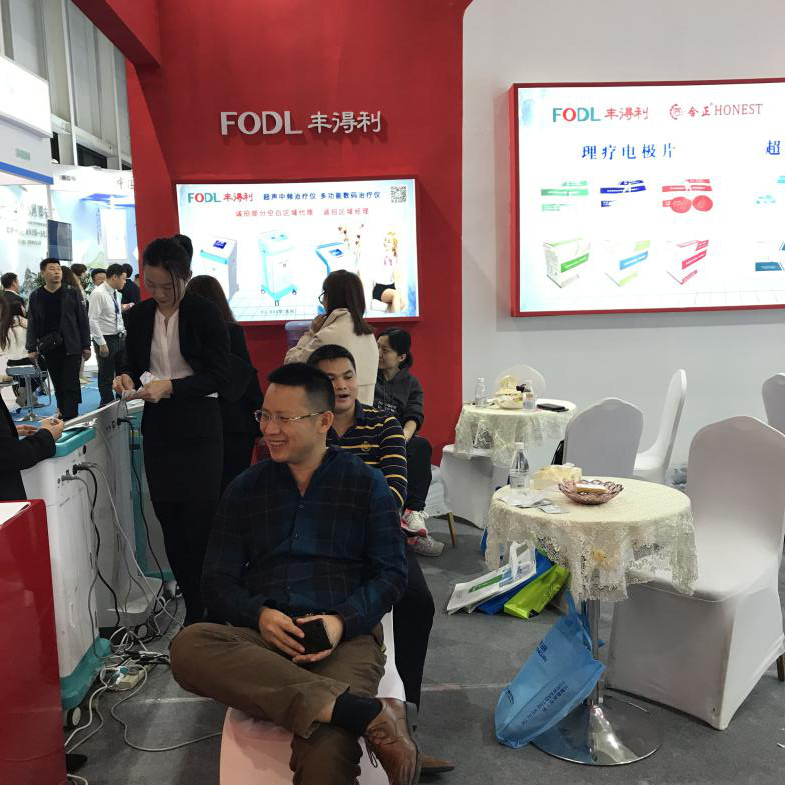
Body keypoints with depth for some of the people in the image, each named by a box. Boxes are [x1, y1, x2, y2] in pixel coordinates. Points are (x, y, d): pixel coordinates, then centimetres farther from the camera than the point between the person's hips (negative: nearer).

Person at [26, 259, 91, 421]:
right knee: (59, 388, 9)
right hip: (49, 349, 3)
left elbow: (82, 320, 2)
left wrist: (86, 346, -1)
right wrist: (32, 348, 1)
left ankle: (70, 419, -7)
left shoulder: (72, 293, 1)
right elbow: (32, 324, 8)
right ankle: (63, 417, 17)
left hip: (71, 348, -2)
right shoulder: (36, 296, 7)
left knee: (70, 386, -6)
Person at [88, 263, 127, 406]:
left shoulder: (115, 293, 9)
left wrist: (123, 334, 10)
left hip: (120, 338, 8)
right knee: (106, 378, 3)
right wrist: (102, 344, -20)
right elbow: (92, 320, -19)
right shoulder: (98, 294, -16)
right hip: (106, 340, -8)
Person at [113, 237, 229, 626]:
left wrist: (170, 386, -20)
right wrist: (127, 377, -4)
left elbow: (219, 374, -9)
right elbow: (131, 361, 19)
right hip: (158, 426, 5)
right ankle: (193, 607, 18)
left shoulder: (206, 313, -7)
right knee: (170, 520, 7)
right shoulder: (139, 315, 8)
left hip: (198, 427, -5)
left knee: (199, 520, -5)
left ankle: (205, 612, 5)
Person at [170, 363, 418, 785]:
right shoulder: (245, 489, 15)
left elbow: (391, 573, 6)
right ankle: (369, 713, -34)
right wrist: (259, 614, -9)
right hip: (264, 637, 4)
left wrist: (343, 621, -13)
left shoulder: (366, 484, 10)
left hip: (346, 636, -4)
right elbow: (218, 580, 12)